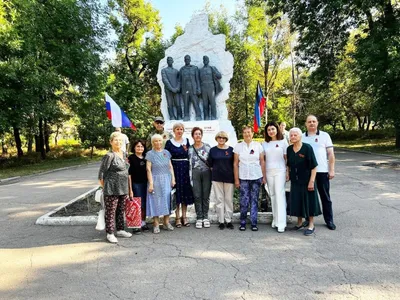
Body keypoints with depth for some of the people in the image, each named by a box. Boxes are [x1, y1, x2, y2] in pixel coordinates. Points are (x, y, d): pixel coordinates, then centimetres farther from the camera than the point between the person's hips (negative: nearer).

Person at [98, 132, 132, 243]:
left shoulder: (123, 153, 8)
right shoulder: (109, 156, -15)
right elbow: (101, 173, -11)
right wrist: (104, 187, -3)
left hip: (123, 188, 7)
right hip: (112, 189, -7)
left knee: (121, 210, 16)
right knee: (111, 211, 2)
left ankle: (120, 230, 28)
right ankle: (110, 233, 12)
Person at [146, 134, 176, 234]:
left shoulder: (166, 152, 9)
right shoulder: (150, 154, -3)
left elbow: (170, 167, 10)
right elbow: (148, 169, -7)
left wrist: (173, 178, 2)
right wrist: (151, 183, -13)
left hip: (167, 180, 4)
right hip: (156, 180, -4)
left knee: (167, 199, 7)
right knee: (156, 201, 1)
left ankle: (166, 222, 18)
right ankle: (156, 224, 10)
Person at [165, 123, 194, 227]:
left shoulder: (186, 141, 11)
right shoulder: (169, 142, 3)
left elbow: (190, 155, 13)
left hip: (185, 169, 3)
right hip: (174, 169, -2)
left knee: (186, 192, 5)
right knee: (176, 193, 0)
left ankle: (184, 217, 16)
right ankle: (177, 217, 10)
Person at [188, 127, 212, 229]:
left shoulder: (207, 146, 9)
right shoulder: (190, 149, 9)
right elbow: (189, 163, 7)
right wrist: (190, 178, 1)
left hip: (206, 172, 0)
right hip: (195, 173, 0)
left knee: (206, 196, 2)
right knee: (197, 196, -1)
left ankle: (205, 217, 13)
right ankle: (199, 218, 8)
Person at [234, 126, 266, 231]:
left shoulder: (258, 145, 5)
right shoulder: (238, 146, 4)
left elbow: (262, 162, 6)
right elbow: (235, 164, 4)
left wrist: (264, 177, 2)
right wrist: (236, 179, 0)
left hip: (256, 177, 1)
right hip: (243, 178, -1)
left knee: (254, 200, 6)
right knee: (244, 201, -1)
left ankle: (254, 223, 15)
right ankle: (242, 223, 14)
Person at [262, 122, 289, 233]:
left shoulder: (283, 141, 1)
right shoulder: (265, 143, 9)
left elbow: (287, 158, 2)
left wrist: (288, 172, -2)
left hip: (280, 171, -3)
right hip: (268, 172, 4)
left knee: (279, 195, -10)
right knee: (272, 195, 8)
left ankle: (281, 223, -8)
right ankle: (275, 219, 18)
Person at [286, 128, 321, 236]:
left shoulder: (307, 148, -13)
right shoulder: (289, 149, 2)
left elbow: (314, 166, -14)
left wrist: (311, 181, -17)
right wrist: (287, 172, 3)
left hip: (306, 181, -5)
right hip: (295, 181, 5)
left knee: (309, 201, 5)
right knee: (297, 202, 13)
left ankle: (311, 225, 20)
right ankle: (299, 222, 31)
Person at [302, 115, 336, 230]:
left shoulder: (325, 135, 3)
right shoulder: (302, 137, 6)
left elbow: (331, 154, 1)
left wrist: (332, 170, -5)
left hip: (322, 171, -1)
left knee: (325, 197, 7)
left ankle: (329, 220, 18)